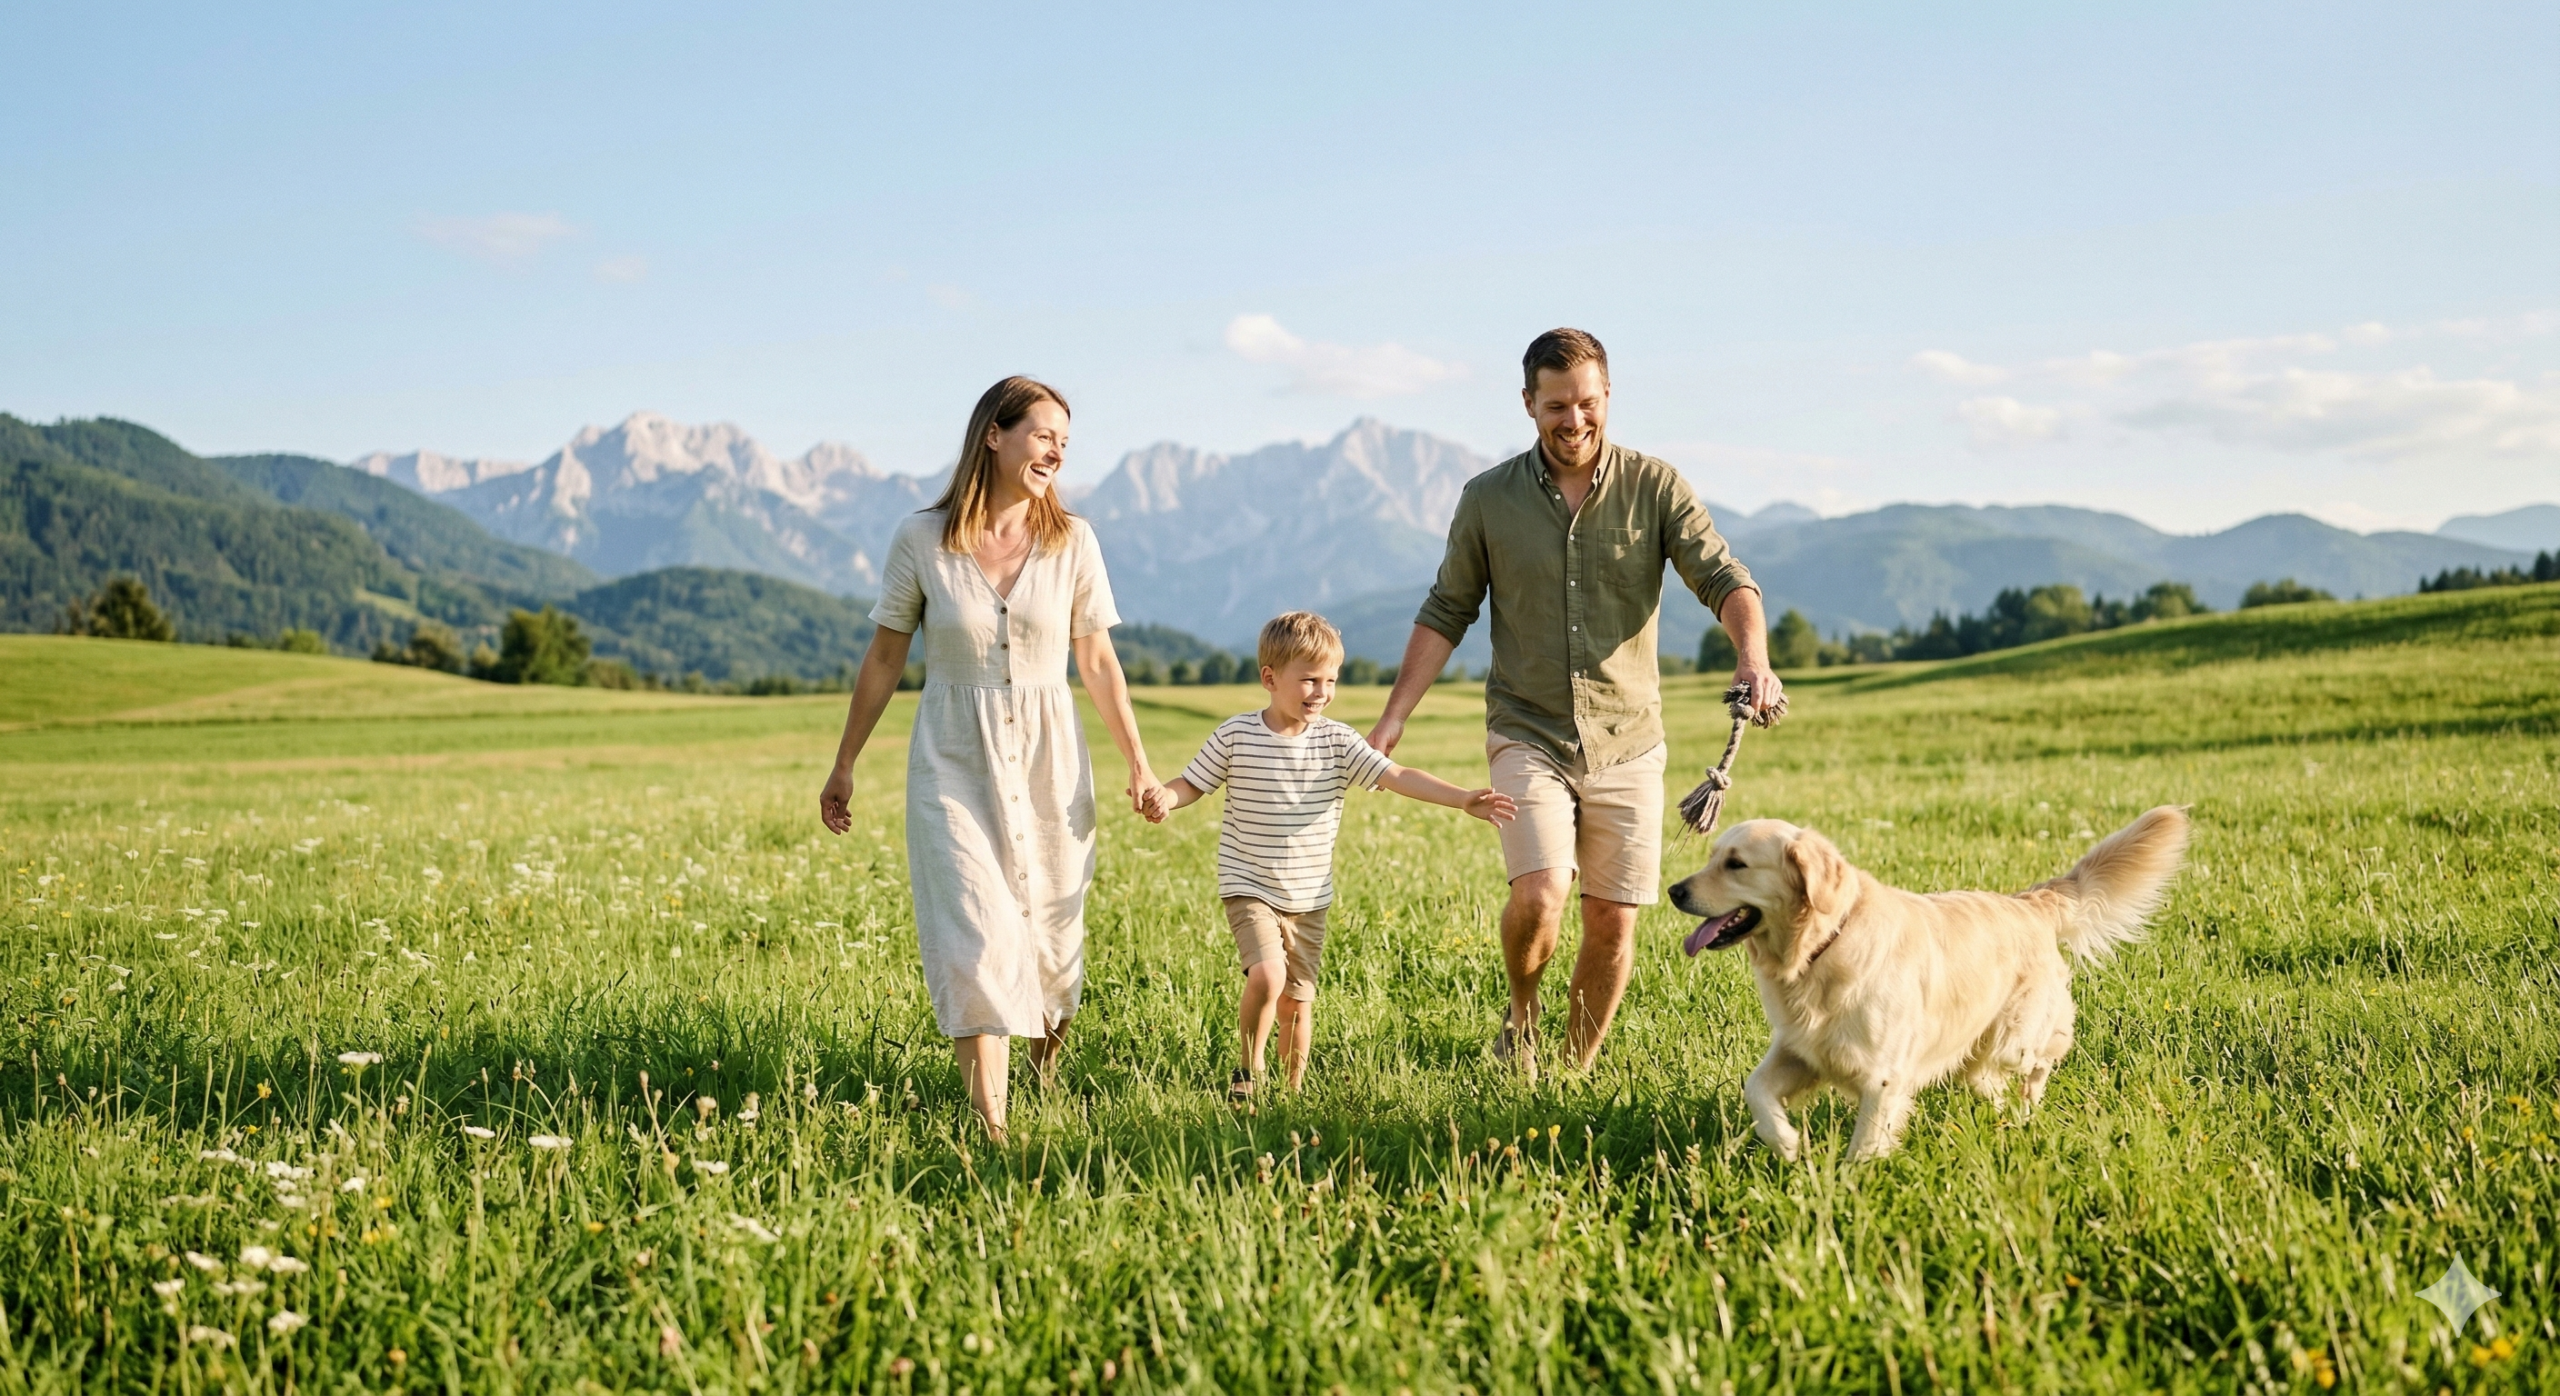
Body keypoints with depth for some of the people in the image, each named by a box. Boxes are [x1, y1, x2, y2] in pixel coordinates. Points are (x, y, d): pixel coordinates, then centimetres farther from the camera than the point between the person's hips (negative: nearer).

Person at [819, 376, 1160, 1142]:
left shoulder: (1073, 541, 0)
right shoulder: (921, 539, -4)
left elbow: (1098, 662, 6)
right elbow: (884, 659, 5)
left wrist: (1138, 762, 3)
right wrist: (843, 765, 9)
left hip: (1048, 759, 2)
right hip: (955, 760, -2)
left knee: (1050, 933, 9)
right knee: (975, 935, -11)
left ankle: (1046, 1072, 39)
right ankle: (991, 1123, -10)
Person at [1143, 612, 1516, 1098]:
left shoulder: (1337, 741, -3)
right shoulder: (1235, 735, -6)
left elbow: (1400, 777, -10)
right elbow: (1192, 783, 3)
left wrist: (1463, 799, -22)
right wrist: (1163, 797, -21)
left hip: (1308, 897, 3)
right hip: (1249, 888, -3)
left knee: (1297, 1001, 10)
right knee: (1267, 976, -23)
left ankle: (1293, 1090, 29)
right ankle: (1248, 1072, 0)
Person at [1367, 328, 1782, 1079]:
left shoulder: (1655, 487, -1)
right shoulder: (1488, 500, 1)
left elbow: (1723, 578, -9)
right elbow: (1446, 614, 8)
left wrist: (1752, 656, -30)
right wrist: (1394, 716, 0)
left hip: (1627, 743, 1)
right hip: (1528, 736, -1)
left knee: (1612, 921, 3)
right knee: (1539, 894, -20)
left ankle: (1577, 1070, 23)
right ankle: (1522, 1017, 11)